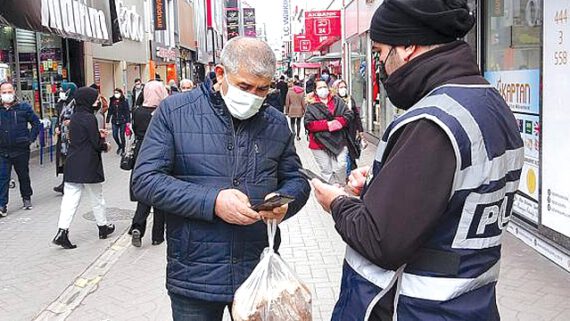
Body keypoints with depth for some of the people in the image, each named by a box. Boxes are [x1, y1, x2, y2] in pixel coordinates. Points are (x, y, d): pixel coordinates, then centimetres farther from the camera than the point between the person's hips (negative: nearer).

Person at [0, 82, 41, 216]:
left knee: (23, 175, 14)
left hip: (21, 149, 0)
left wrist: (30, 138, -3)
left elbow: (36, 123, 5)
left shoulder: (24, 107, -2)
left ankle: (26, 198, 33)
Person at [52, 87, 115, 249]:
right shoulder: (89, 118, -15)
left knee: (70, 199, 3)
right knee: (97, 197, 11)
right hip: (89, 165, -6)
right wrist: (105, 146, 4)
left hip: (72, 164, 7)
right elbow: (96, 143, -15)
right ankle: (103, 226, 27)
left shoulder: (75, 117, 9)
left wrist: (98, 134, 11)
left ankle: (62, 231, -6)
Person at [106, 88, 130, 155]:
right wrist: (107, 121, 5)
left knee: (122, 136, 3)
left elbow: (127, 112, -6)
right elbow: (110, 111, 7)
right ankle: (119, 146, 30)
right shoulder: (112, 101, 4)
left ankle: (123, 150, 19)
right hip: (115, 121, 3)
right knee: (115, 135, 3)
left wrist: (128, 121, -10)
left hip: (123, 121, -3)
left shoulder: (124, 101, -6)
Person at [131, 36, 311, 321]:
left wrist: (284, 202, -12)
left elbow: (296, 180, 12)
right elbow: (145, 180, -9)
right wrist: (212, 201, -21)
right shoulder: (174, 111, -5)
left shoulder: (276, 123, 4)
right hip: (194, 275, -2)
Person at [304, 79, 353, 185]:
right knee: (326, 171, 4)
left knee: (340, 168, -2)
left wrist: (338, 122, -15)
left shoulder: (337, 101, 11)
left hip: (339, 141, 2)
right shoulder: (312, 106, 3)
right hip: (320, 143, -1)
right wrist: (327, 124, -17)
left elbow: (349, 114, 5)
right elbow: (308, 124, -8)